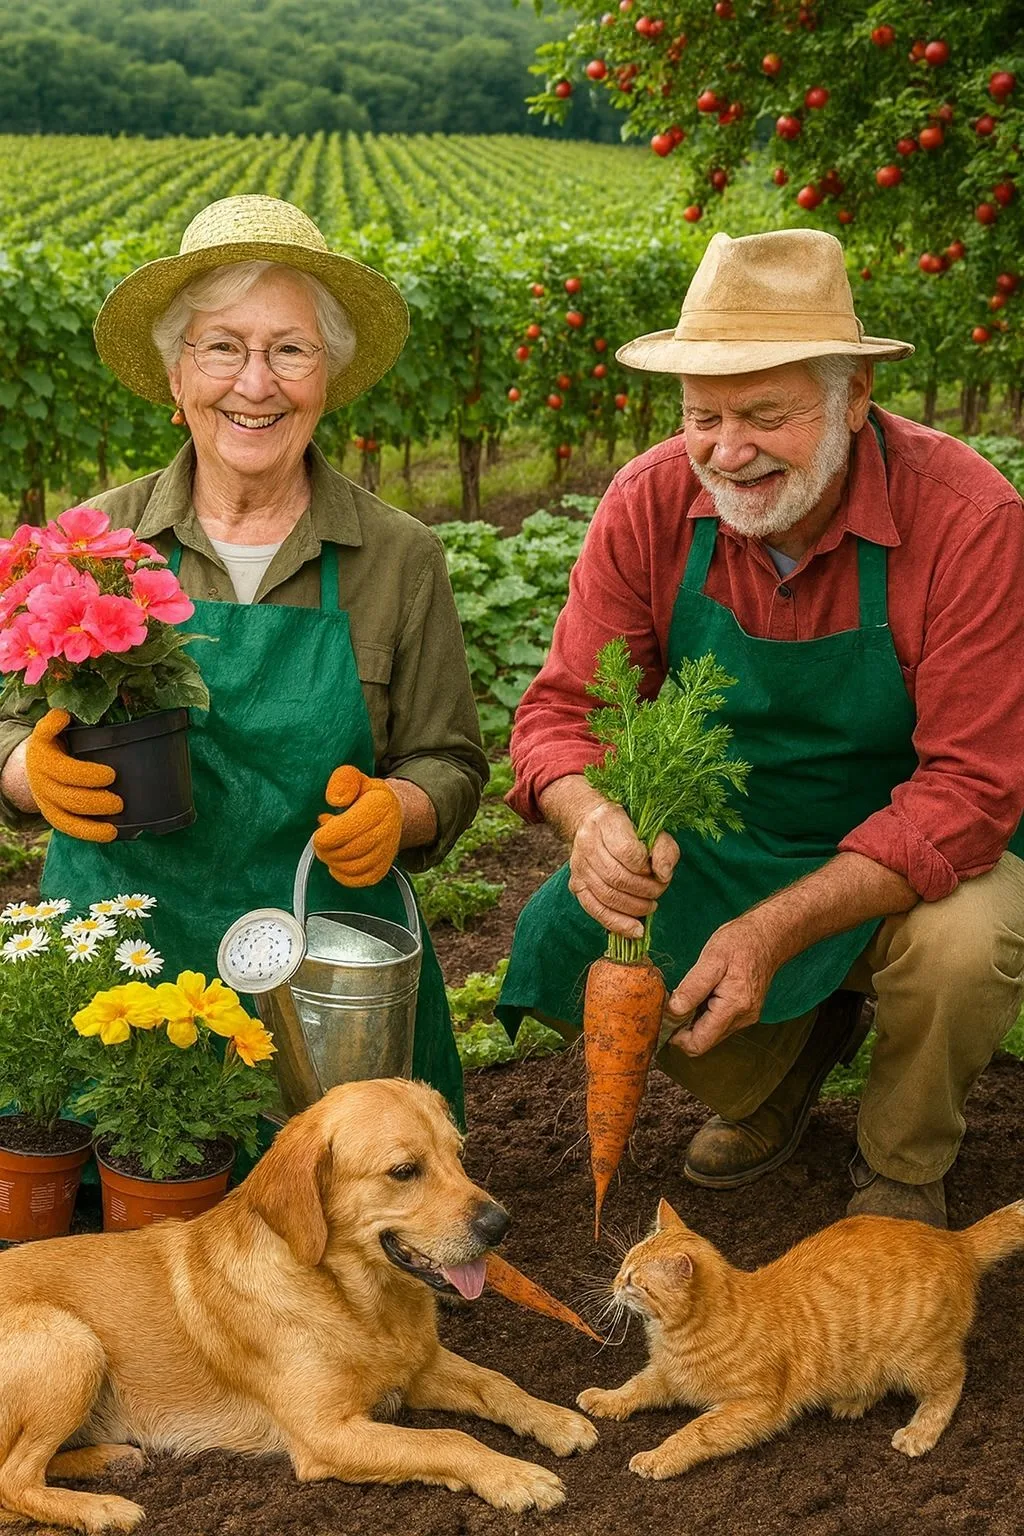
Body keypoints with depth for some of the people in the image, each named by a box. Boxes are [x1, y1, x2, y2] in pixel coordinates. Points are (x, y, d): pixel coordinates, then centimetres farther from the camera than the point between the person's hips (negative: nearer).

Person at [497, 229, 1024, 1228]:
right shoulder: (652, 504, -16)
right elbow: (564, 707, -12)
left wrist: (780, 926, -39)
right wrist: (591, 817, -38)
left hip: (910, 849, -3)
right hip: (720, 840, 4)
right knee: (567, 947, -17)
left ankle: (902, 1167, 2)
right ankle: (783, 1062, 16)